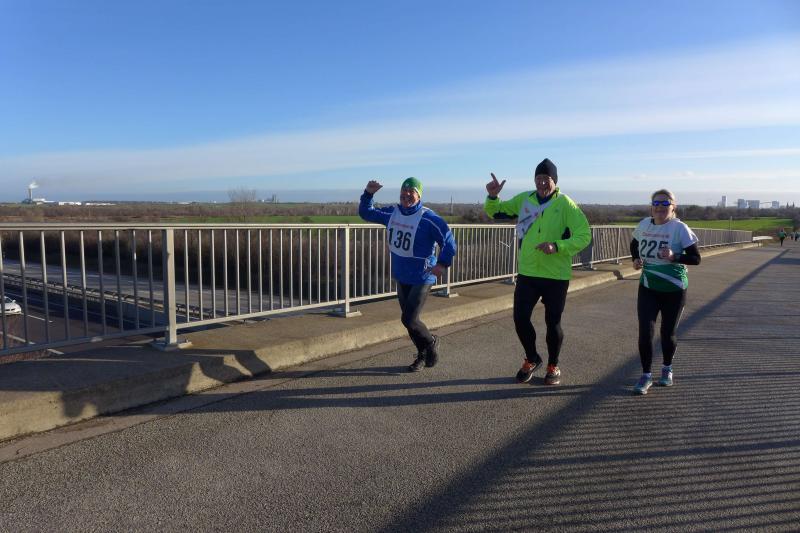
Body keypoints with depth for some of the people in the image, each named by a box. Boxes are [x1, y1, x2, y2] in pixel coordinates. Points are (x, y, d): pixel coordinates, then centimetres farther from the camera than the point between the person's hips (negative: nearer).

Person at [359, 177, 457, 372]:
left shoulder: (428, 218, -18)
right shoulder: (392, 213, 3)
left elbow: (448, 240, -16)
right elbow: (366, 213, 13)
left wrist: (443, 263, -17)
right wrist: (368, 194, -1)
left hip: (422, 278, -7)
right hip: (401, 277, 7)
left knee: (409, 319, -11)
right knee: (409, 319, 13)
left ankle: (431, 342, 19)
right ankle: (423, 355, 31)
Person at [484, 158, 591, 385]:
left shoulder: (565, 204, -9)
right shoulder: (523, 200, 4)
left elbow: (584, 236, -13)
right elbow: (495, 213, 15)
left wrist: (557, 246, -27)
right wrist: (492, 197, -6)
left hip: (556, 276, -3)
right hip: (527, 273, 4)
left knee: (553, 322, 6)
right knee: (520, 318, 4)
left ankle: (553, 366, 30)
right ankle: (532, 359, 30)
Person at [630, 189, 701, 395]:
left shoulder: (679, 228, -12)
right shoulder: (644, 224, 0)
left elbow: (696, 258, -12)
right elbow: (634, 244, 20)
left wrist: (674, 257, -29)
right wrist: (635, 259, 1)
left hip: (674, 290, -2)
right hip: (648, 288, 3)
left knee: (667, 333, 9)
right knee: (645, 331, -8)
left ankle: (667, 369, 35)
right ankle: (646, 376, 6)